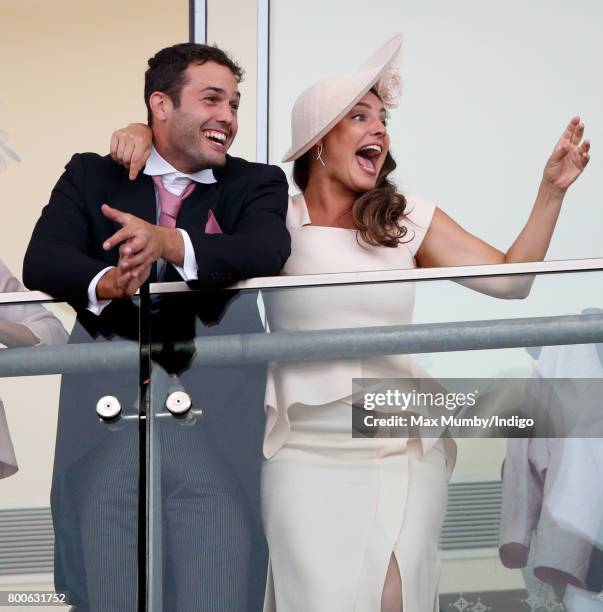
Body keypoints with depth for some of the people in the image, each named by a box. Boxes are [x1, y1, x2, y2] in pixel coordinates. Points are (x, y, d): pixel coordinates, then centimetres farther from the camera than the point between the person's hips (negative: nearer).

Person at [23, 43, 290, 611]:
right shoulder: (91, 176, 11)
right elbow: (41, 261, -4)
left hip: (216, 408, -1)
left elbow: (266, 253, -12)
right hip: (108, 406, 1)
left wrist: (167, 242, -29)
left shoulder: (257, 184, 9)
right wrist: (105, 283, -26)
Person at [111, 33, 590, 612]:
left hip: (406, 455, 3)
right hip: (308, 458, -2)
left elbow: (509, 278, 2)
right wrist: (142, 134, -16)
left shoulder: (409, 219, 6)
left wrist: (551, 190, -5)